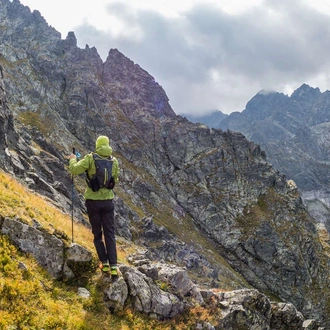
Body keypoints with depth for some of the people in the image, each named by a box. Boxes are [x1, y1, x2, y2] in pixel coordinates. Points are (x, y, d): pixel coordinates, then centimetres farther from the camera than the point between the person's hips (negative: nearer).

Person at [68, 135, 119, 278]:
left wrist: (72, 159, 4)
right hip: (108, 201, 2)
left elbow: (74, 170, -15)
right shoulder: (114, 161, 1)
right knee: (110, 234, 6)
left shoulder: (90, 158, -9)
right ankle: (113, 267, -1)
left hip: (92, 201, -2)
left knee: (97, 233, 12)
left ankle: (104, 263, 12)